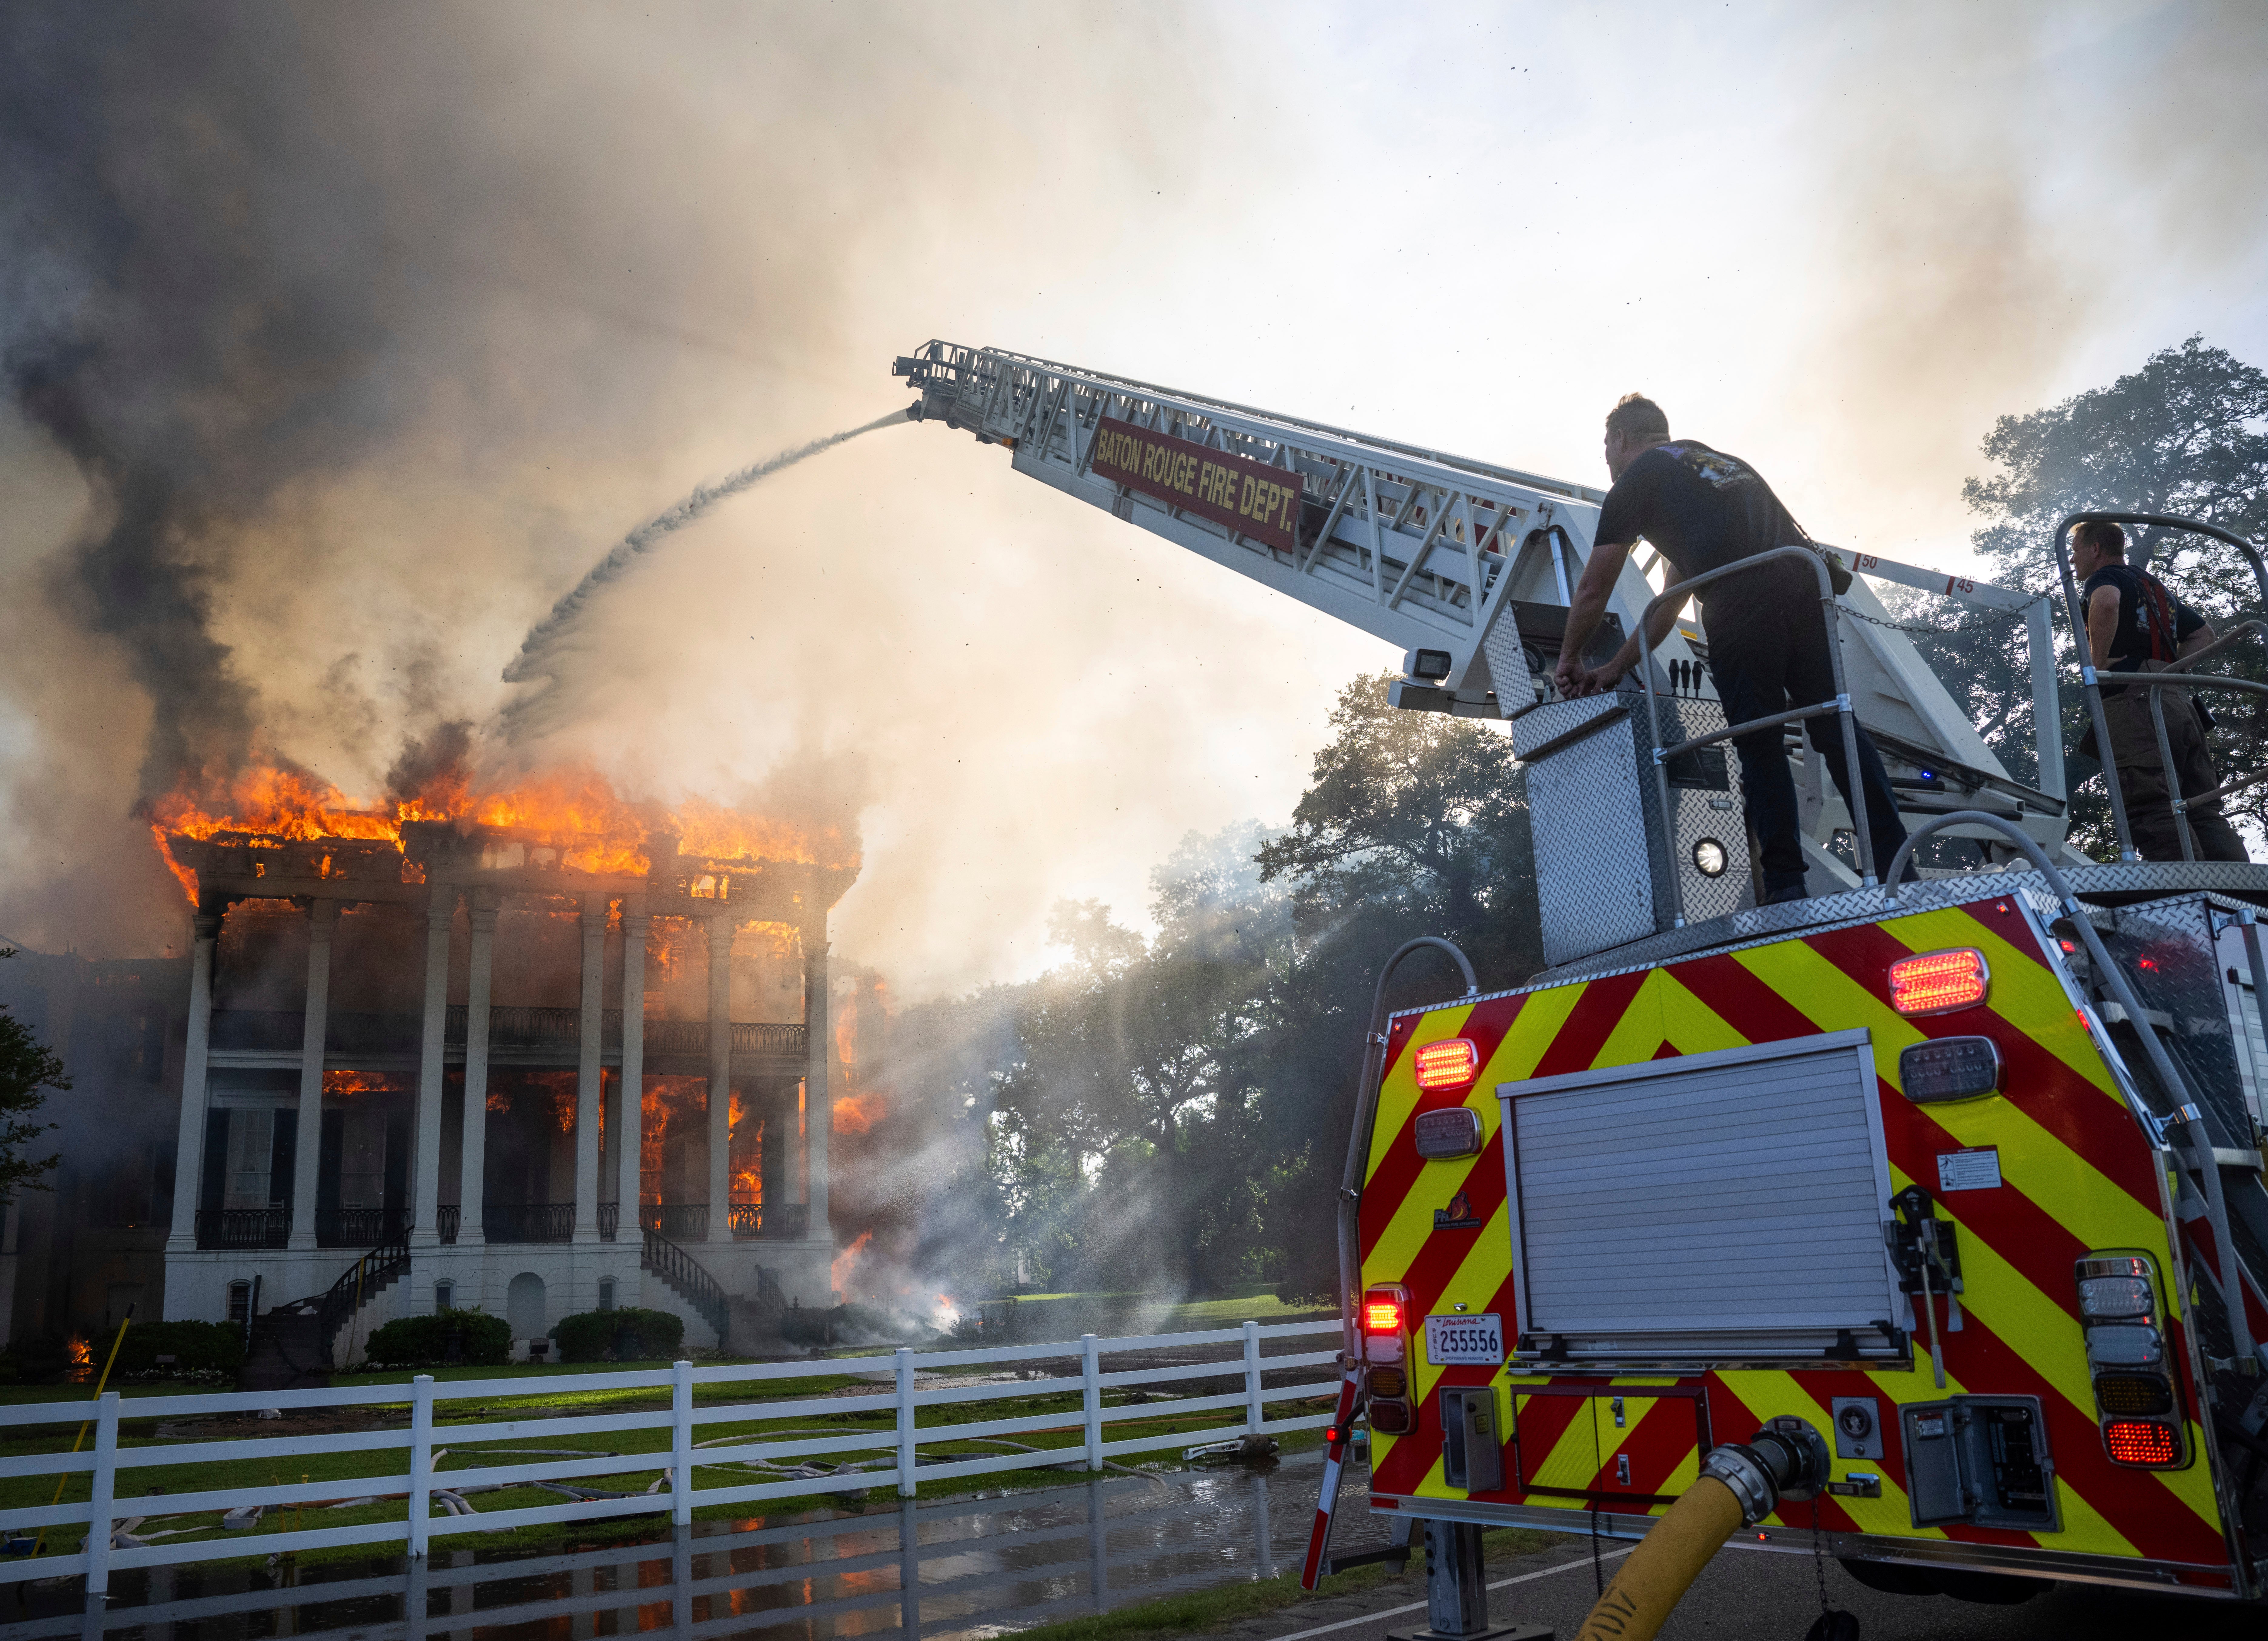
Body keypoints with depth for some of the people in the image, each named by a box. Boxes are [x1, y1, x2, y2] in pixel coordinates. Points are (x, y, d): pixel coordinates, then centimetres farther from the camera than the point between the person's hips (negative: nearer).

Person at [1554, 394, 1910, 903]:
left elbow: (1593, 591, 17)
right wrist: (1615, 668, 40)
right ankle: (1900, 871, 0)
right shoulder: (1719, 460, 38)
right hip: (1806, 579, 6)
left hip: (1742, 601, -6)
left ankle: (1786, 885, -5)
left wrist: (1570, 660, 34)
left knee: (1760, 745, -1)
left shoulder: (1636, 481, 16)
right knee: (1838, 729, 4)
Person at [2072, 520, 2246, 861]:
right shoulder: (2156, 587, 32)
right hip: (2180, 702, 8)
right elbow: (2204, 633, 39)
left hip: (2135, 701, -8)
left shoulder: (2103, 577, 6)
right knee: (2205, 813, 3)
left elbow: (2107, 602, -20)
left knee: (2153, 812, -17)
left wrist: (2099, 666, -12)